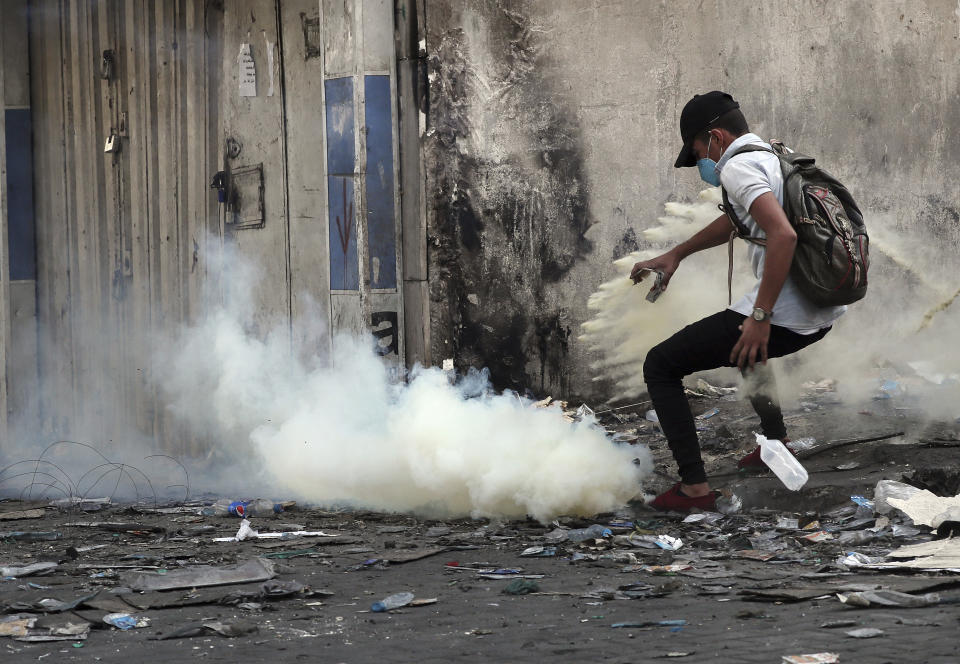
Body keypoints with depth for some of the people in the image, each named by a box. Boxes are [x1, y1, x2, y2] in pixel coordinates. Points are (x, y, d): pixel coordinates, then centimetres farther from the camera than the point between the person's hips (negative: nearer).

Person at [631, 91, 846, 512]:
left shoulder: (738, 166, -11)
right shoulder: (777, 158, 19)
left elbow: (783, 234, -27)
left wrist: (761, 317, -25)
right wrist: (675, 255, 41)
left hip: (783, 317, -10)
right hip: (823, 315, 10)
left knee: (660, 366, 2)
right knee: (747, 343, 42)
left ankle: (694, 485, -5)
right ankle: (775, 442, 40)